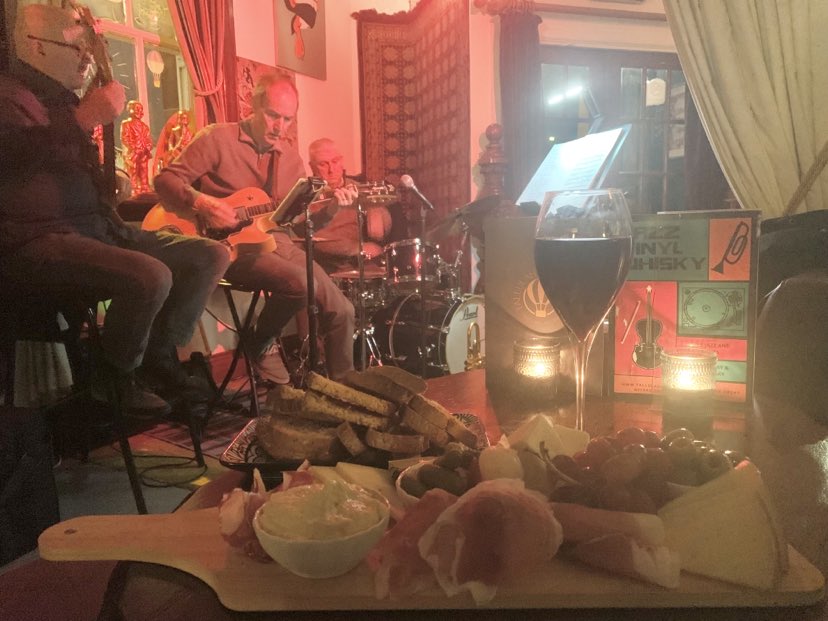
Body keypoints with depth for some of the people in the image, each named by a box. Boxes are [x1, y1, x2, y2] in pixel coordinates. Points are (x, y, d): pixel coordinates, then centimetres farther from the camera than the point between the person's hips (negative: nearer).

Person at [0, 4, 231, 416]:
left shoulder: (64, 99, 23)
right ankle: (116, 378, -8)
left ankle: (158, 358, 4)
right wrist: (84, 119, -30)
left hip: (95, 227, 9)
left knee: (213, 255, -1)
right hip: (37, 239, -9)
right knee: (152, 276, -35)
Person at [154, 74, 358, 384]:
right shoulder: (218, 138, -2)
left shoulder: (290, 155, 15)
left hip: (278, 240, 6)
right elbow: (166, 179, -5)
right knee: (300, 282, -33)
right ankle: (263, 345, -4)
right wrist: (200, 202, -22)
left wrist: (331, 205, -7)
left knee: (341, 310, -7)